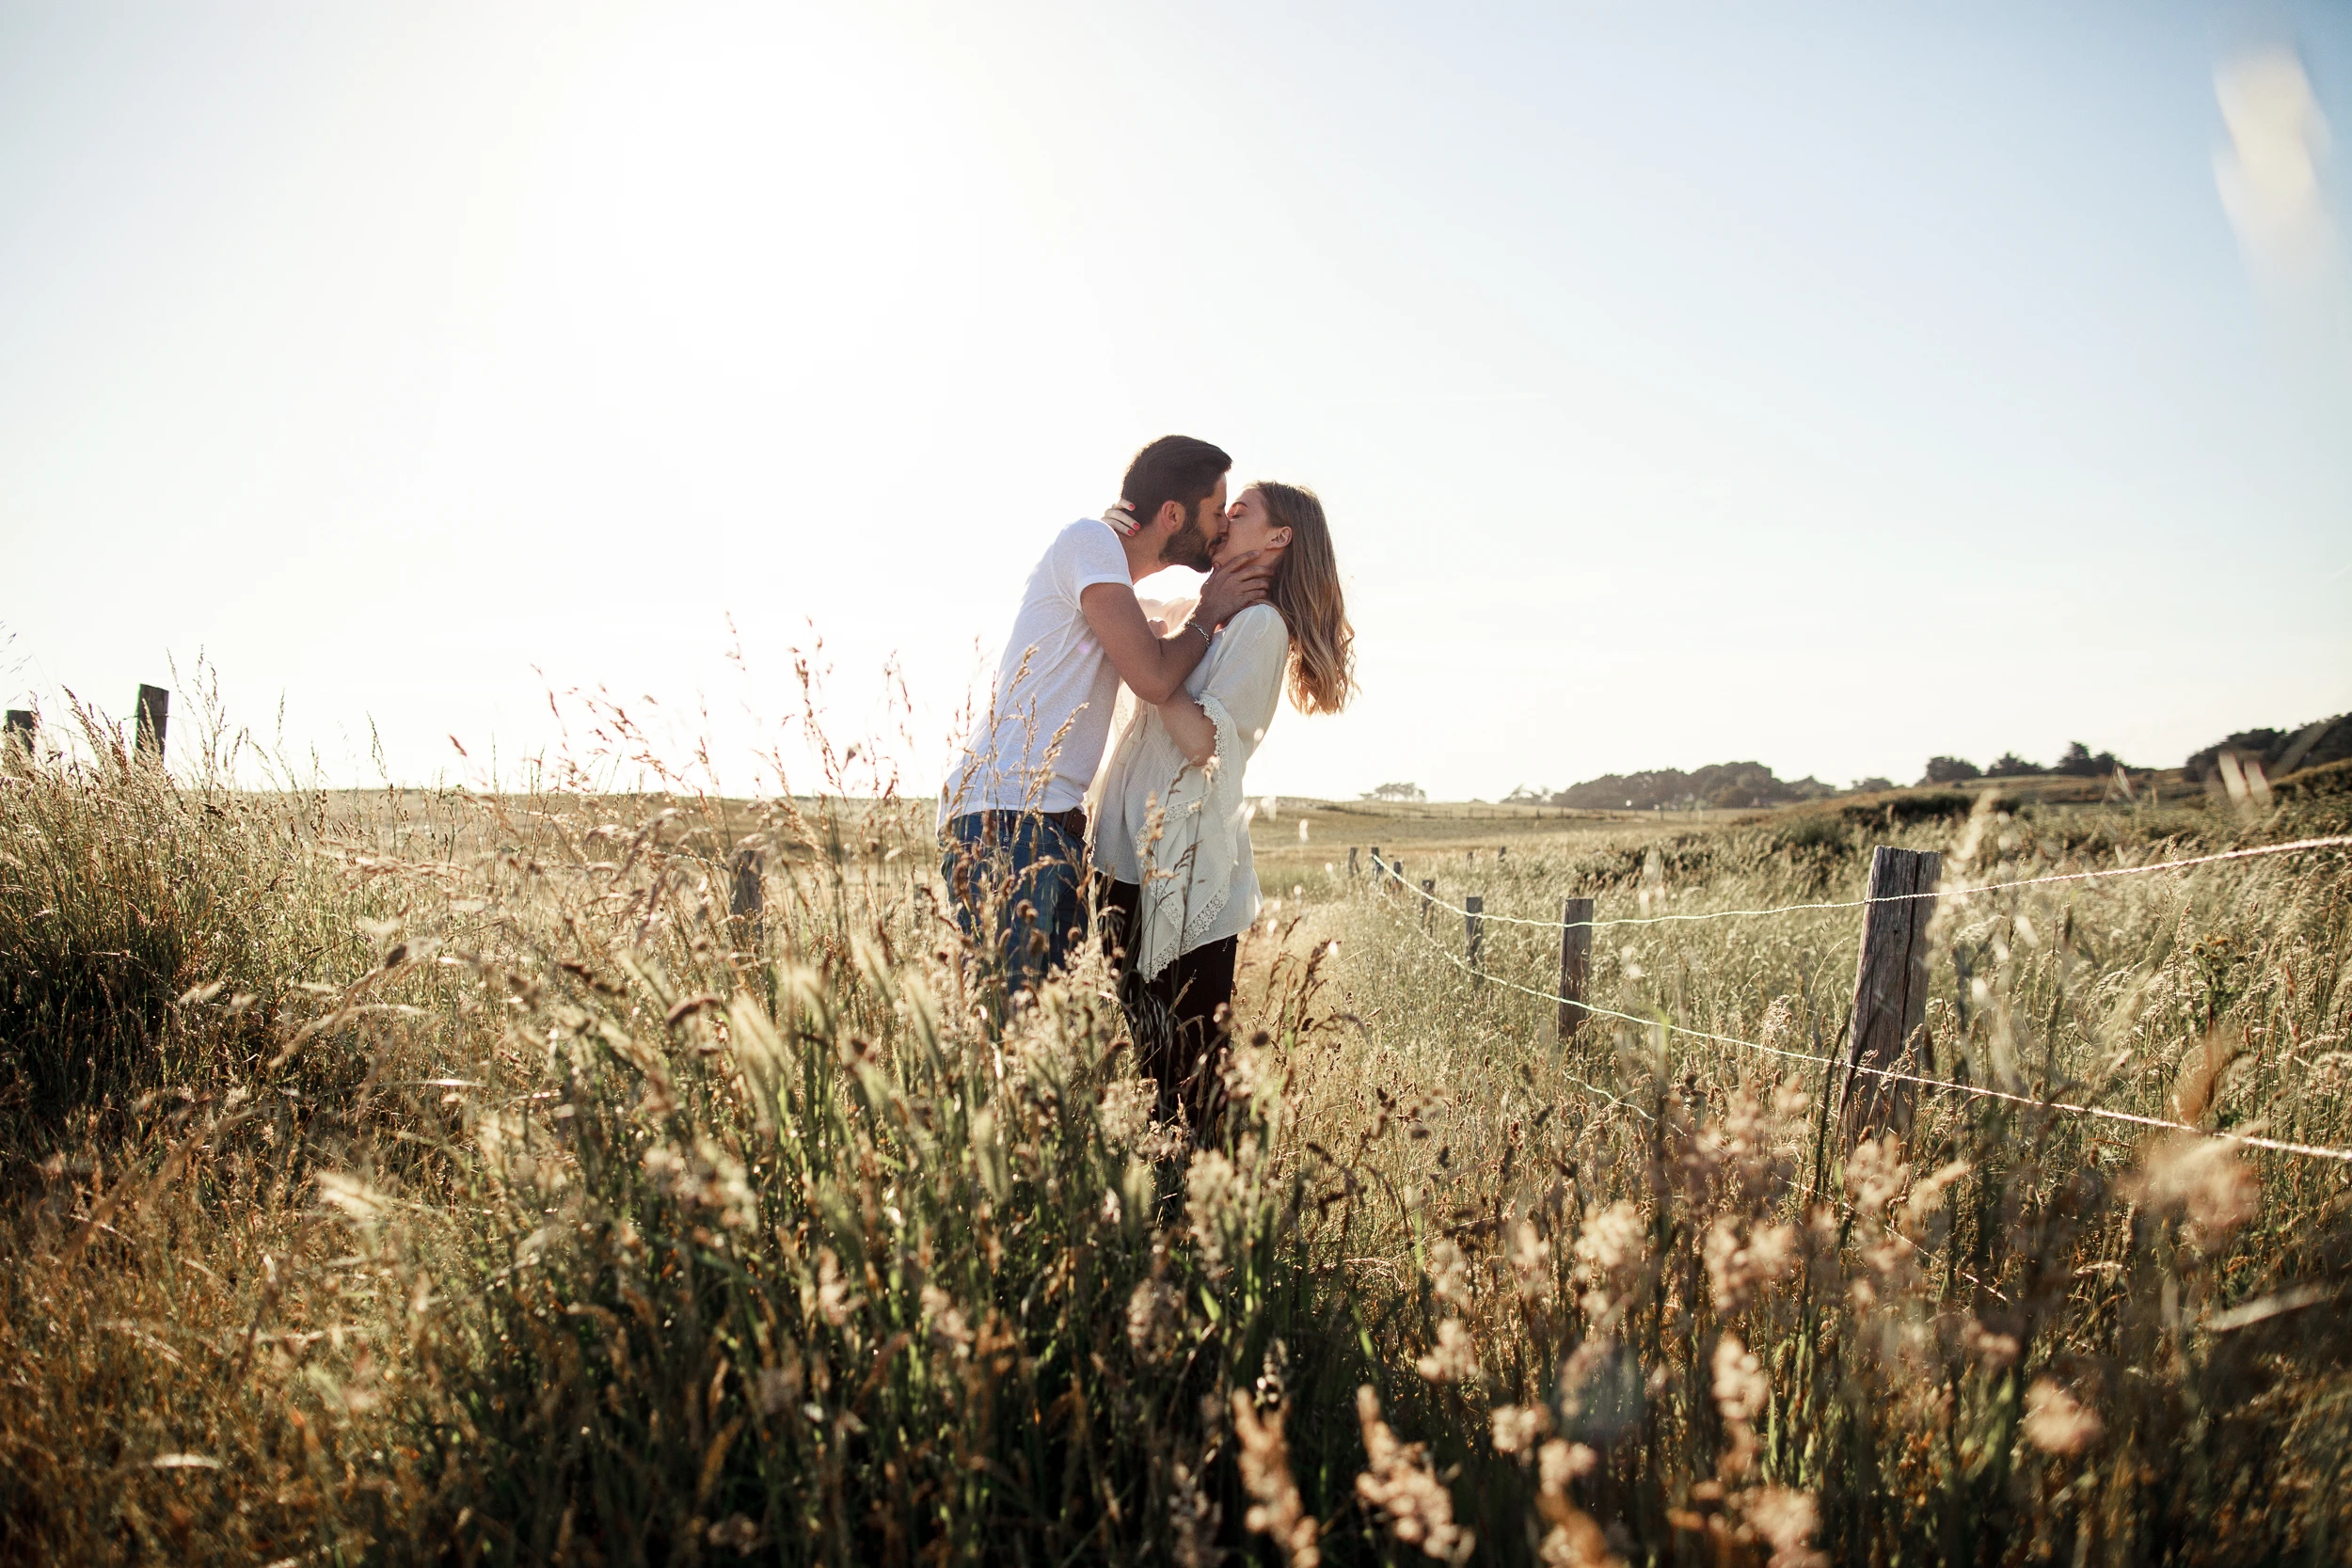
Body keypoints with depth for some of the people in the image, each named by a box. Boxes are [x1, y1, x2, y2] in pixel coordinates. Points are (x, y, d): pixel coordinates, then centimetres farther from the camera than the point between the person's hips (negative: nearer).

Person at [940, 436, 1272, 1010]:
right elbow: (1153, 677, -14)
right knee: (1012, 1019, -15)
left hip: (1051, 827, 10)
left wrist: (1229, 599, 19)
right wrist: (1209, 614, 4)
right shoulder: (1089, 540, -5)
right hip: (1003, 820, -10)